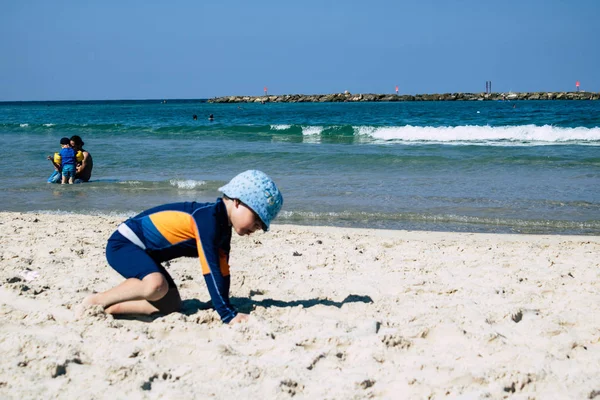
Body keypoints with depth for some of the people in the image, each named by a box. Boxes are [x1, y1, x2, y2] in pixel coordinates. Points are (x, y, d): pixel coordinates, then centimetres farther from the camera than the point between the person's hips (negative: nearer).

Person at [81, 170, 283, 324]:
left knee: (170, 306, 1)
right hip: (123, 243, -10)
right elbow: (210, 269, -30)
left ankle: (111, 307, 6)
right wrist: (227, 314, -31)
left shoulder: (223, 229, 5)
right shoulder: (207, 217, -26)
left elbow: (222, 271, 7)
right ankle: (96, 300, -15)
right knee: (156, 286, -34)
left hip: (145, 254, 10)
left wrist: (225, 308, 0)